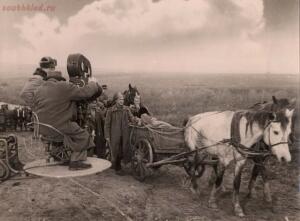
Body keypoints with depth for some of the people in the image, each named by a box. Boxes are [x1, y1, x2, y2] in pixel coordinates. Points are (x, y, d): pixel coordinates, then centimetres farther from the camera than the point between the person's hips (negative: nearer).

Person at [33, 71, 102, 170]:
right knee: (83, 136, 10)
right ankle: (75, 161, 6)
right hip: (61, 128, -7)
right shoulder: (65, 87, -9)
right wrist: (92, 83, 10)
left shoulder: (38, 91, 10)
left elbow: (36, 109, 17)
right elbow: (85, 93, -8)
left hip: (43, 130, 7)